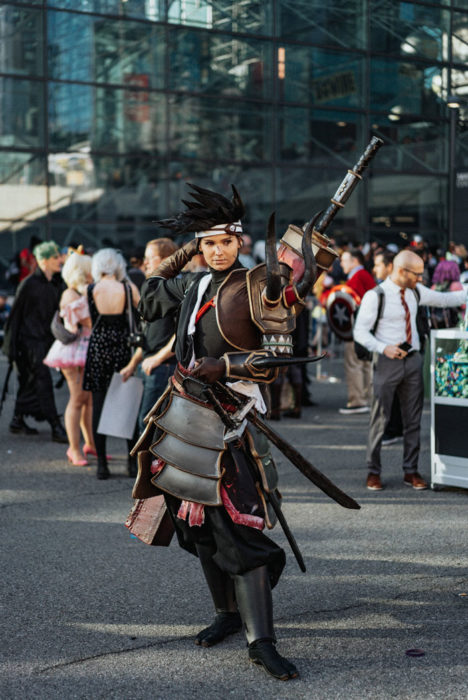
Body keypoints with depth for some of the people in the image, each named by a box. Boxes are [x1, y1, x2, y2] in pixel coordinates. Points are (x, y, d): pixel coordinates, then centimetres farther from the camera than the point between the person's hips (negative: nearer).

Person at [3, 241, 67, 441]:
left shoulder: (57, 283, 7)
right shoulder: (29, 284, -12)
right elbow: (16, 313, -9)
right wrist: (12, 345, -10)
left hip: (46, 338, 7)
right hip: (30, 340, -7)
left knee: (30, 381, 14)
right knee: (43, 381, -10)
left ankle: (17, 421, 25)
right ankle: (56, 428, -12)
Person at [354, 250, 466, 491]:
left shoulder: (415, 292, 6)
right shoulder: (375, 296, -11)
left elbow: (443, 299, 21)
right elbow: (360, 332, -10)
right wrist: (384, 348, -23)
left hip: (413, 360, 5)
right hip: (388, 361, -5)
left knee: (413, 419, 8)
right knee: (380, 419, 0)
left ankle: (411, 471, 17)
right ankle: (373, 472, 11)